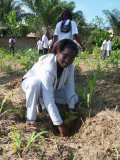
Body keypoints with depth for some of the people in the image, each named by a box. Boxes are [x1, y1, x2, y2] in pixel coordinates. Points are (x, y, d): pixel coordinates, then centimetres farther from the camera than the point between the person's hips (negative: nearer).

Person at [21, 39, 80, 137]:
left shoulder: (70, 66, -21)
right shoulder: (47, 67, -42)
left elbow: (70, 86, -19)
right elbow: (48, 99, -46)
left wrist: (72, 109, -28)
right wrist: (59, 124, -46)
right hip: (30, 84, -6)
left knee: (74, 99, -7)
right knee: (36, 83, -41)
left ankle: (41, 103, 10)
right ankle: (31, 119, -23)